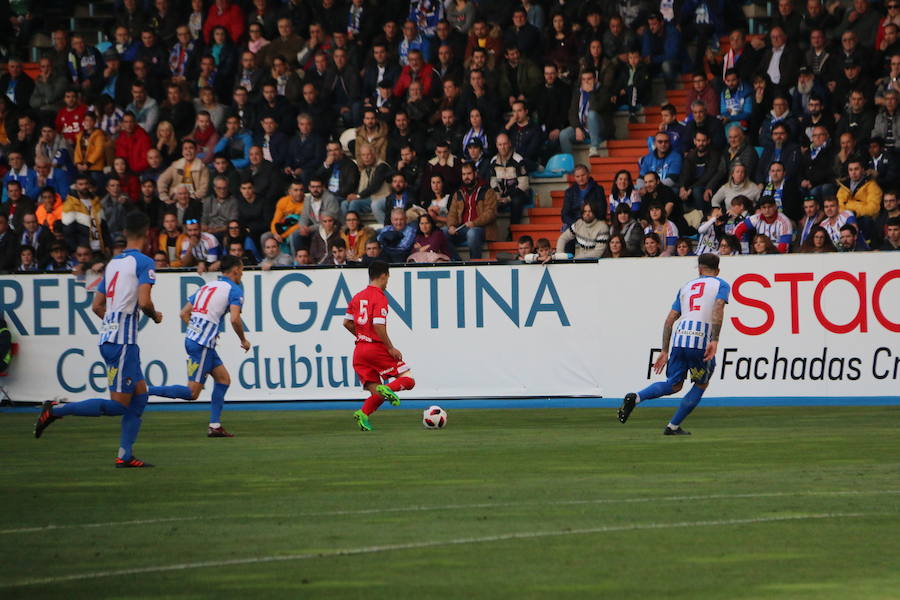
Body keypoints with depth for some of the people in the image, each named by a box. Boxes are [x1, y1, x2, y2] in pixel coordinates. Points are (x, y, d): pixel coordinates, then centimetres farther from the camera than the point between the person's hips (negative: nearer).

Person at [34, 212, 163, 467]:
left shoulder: (113, 263, 15)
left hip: (109, 336, 9)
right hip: (122, 341, -9)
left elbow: (97, 306, 17)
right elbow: (144, 302, -19)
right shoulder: (144, 262, -8)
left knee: (140, 396, 12)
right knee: (119, 404, -7)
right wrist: (155, 316, 1)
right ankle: (56, 410, -8)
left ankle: (125, 455, 9)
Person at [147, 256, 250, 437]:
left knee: (223, 379, 16)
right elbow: (235, 319, -17)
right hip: (202, 344, -9)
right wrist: (243, 340, -1)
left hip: (192, 338, 9)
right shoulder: (234, 290, -4)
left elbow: (184, 313, 19)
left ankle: (215, 426, 14)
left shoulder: (207, 286, 19)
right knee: (192, 393, -9)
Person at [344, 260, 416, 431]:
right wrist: (391, 348, -14)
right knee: (408, 380, 2)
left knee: (377, 394, 10)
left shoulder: (357, 297, 12)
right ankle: (388, 389, -27)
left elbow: (347, 322, 14)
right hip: (377, 347, -7)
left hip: (359, 351, 7)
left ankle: (363, 414, -17)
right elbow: (378, 326, -20)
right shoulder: (380, 298, -11)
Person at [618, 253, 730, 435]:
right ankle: (673, 426, 15)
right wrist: (714, 340, -17)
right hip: (701, 341, -4)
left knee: (674, 385, 13)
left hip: (679, 338, 4)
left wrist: (665, 350, 21)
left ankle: (635, 398, -11)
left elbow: (670, 319, 19)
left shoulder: (686, 286, 25)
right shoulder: (721, 285, 12)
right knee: (701, 384, 18)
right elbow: (718, 308, -10)